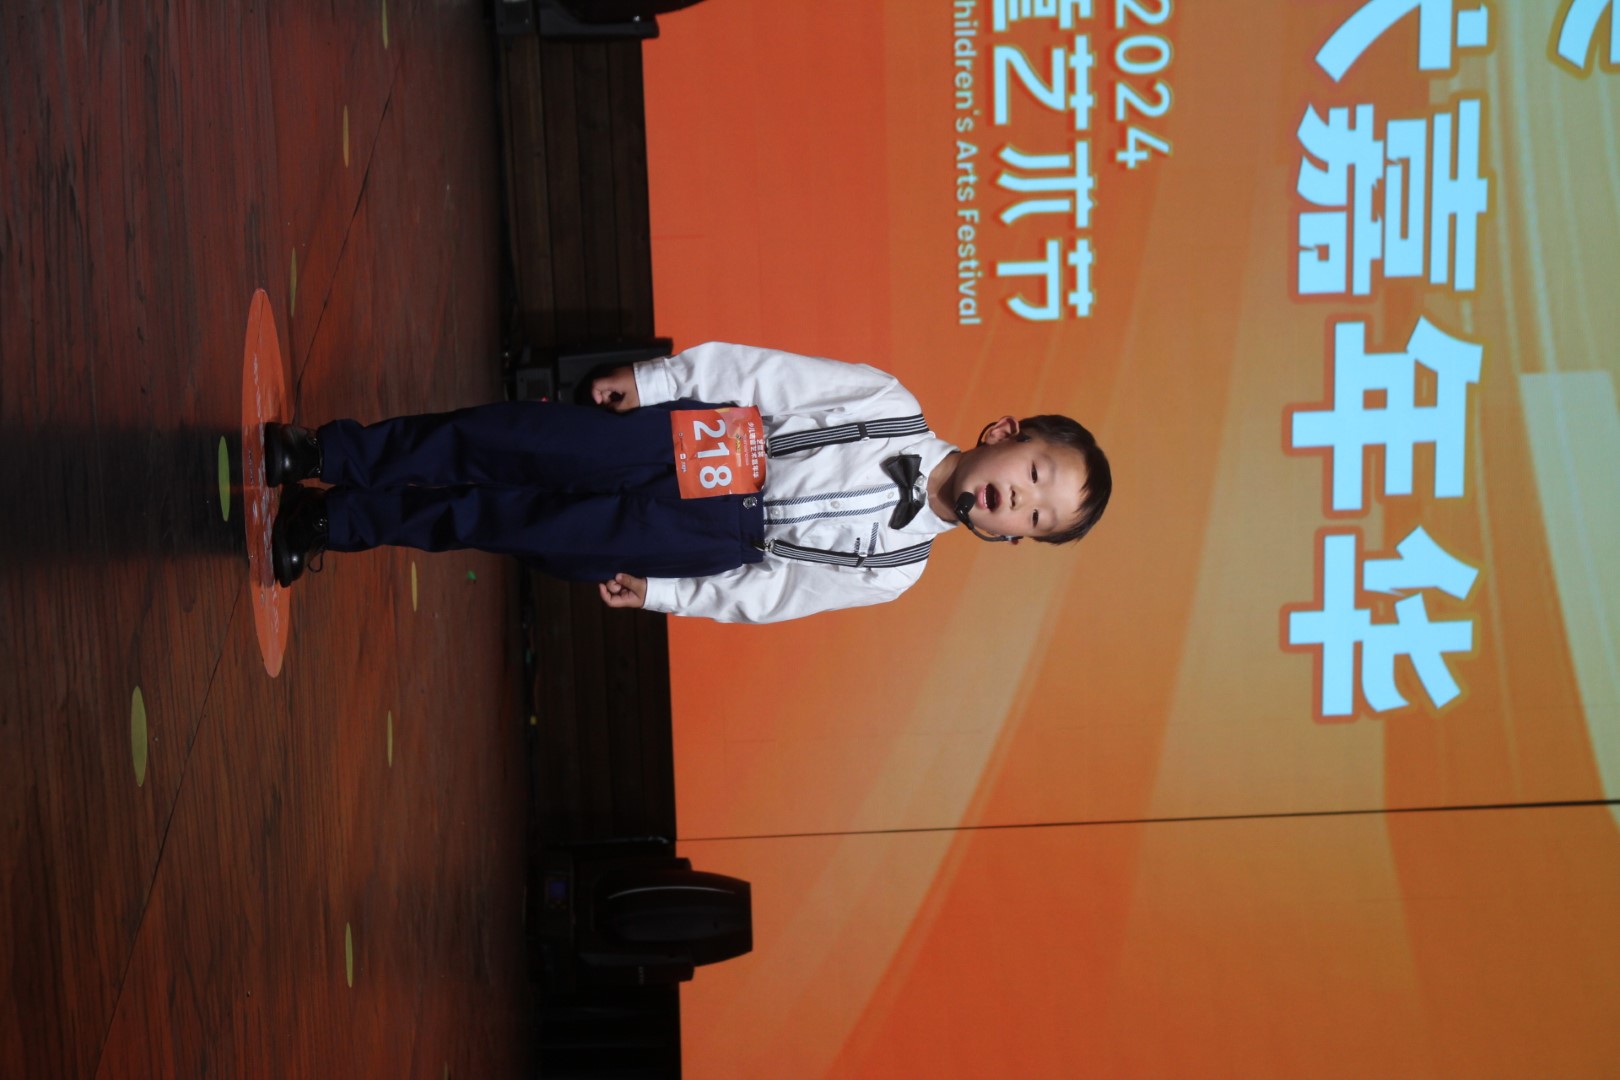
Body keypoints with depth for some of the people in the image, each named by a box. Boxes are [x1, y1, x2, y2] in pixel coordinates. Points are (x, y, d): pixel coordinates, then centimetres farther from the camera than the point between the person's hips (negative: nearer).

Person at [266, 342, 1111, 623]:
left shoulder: (893, 569, -2)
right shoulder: (890, 403, -3)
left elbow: (764, 593, 0)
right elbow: (766, 373, -2)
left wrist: (660, 595, -3)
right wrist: (654, 378, -6)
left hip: (696, 541, -1)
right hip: (693, 438, 1)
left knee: (507, 522, -6)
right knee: (499, 440, -12)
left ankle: (331, 524, 7)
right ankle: (321, 454, 2)